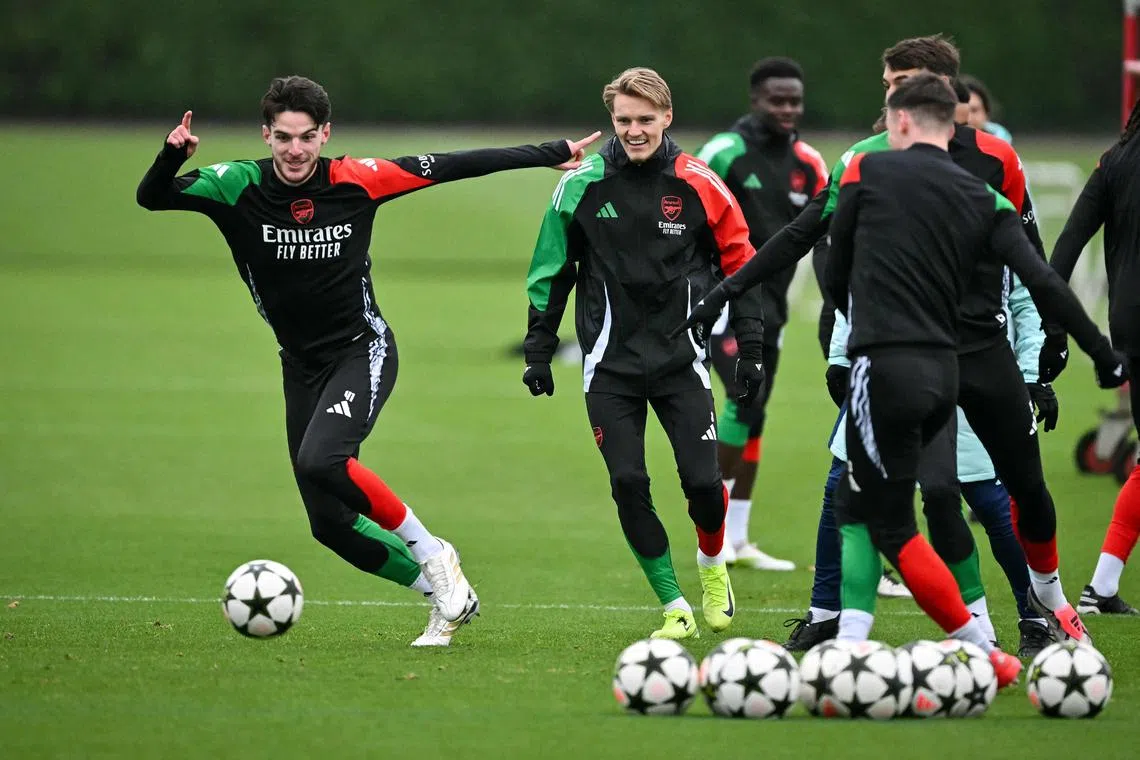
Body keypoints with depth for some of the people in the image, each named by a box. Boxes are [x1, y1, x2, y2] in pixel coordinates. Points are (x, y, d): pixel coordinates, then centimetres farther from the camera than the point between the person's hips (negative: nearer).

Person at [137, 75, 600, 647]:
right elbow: (151, 197, -14)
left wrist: (551, 154, -1)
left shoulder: (354, 181, -13)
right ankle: (445, 596, 18)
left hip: (362, 352, -4)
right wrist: (171, 158, -37)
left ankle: (431, 555, -12)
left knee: (321, 461, -30)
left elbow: (447, 167, -5)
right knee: (329, 524, 1)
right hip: (301, 365, 4)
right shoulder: (238, 186, -10)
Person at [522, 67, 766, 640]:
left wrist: (750, 351, 1)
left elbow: (740, 264, 4)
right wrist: (538, 350, 6)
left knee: (702, 480, -7)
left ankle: (712, 563, 26)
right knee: (628, 484, -8)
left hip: (681, 356, -1)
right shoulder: (583, 184, -2)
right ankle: (675, 608, 3)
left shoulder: (698, 185, -4)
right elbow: (551, 270, 8)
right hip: (610, 364, 1)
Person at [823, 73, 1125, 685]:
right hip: (944, 373, 6)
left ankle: (984, 656, -7)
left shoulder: (868, 170, 1)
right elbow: (1043, 283, -1)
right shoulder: (983, 199, 9)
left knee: (893, 530, -2)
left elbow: (835, 274, 9)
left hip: (885, 368, -6)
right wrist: (1105, 357, 4)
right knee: (860, 508, 21)